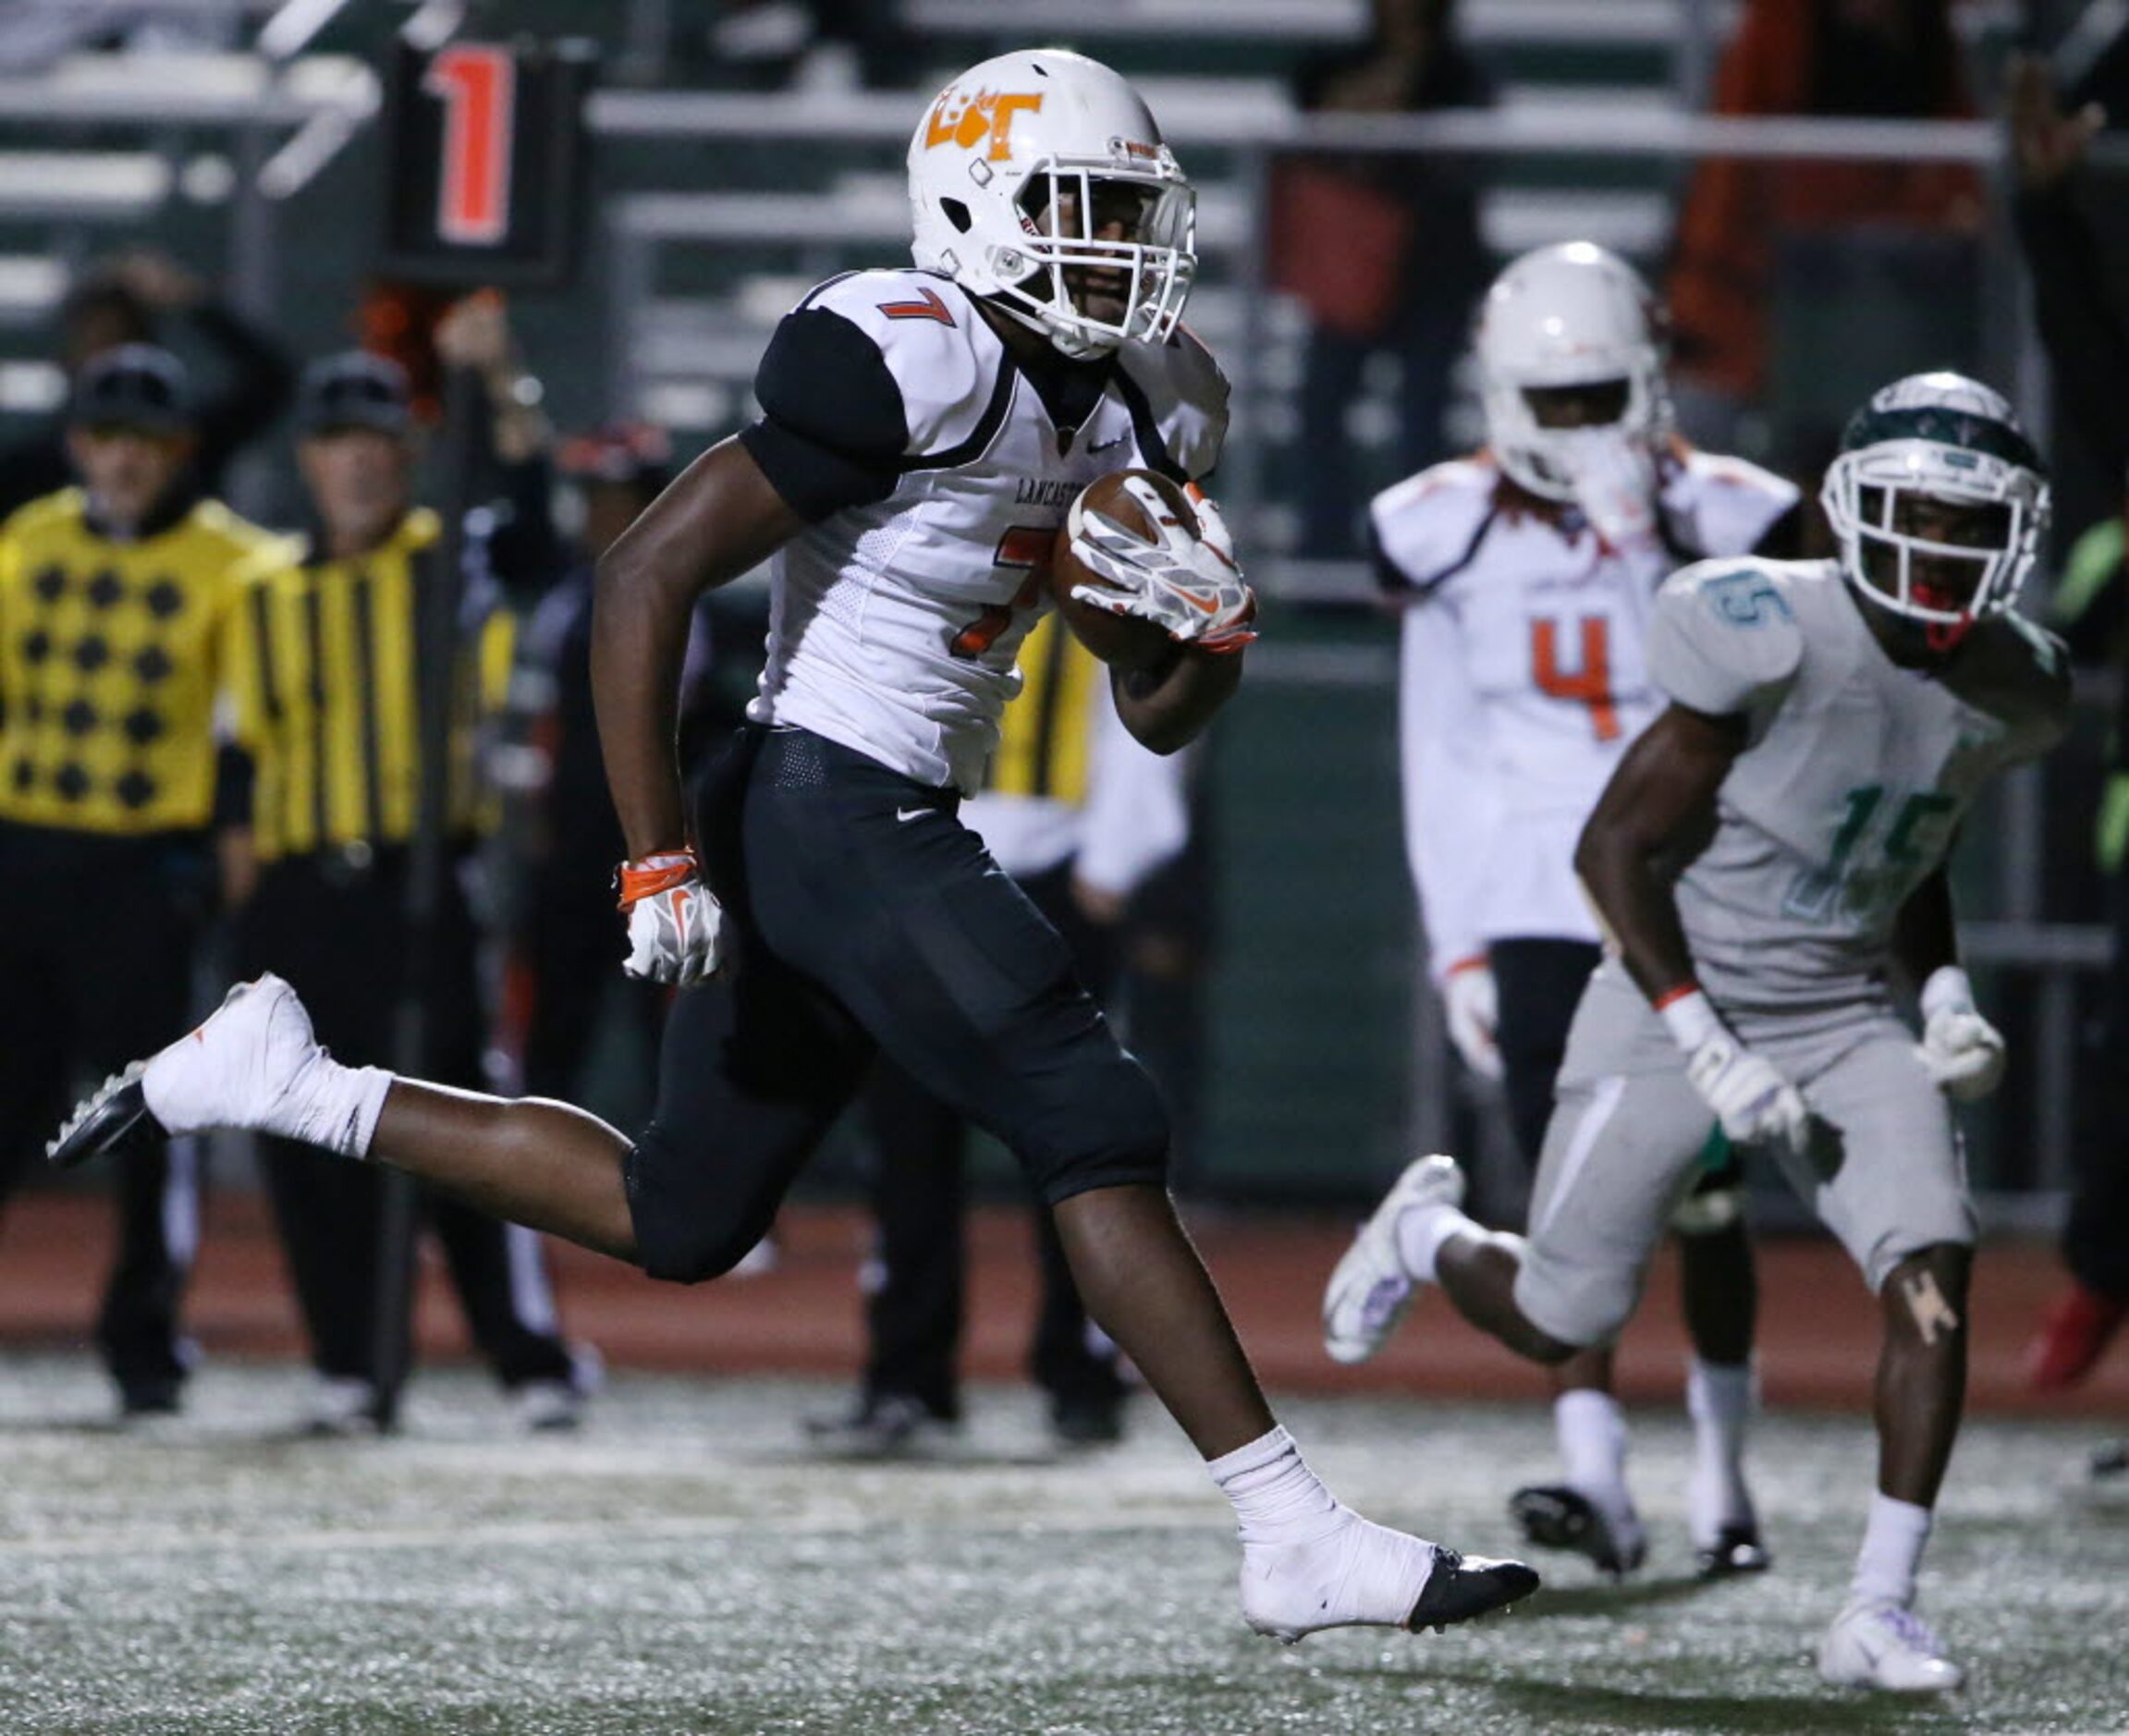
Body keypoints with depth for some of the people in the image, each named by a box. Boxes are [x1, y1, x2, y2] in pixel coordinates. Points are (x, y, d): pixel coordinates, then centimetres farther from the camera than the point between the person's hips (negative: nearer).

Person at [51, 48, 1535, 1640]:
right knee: (1101, 1137, -12)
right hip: (831, 811, -10)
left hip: (900, 834, 10)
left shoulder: (1129, 407, 10)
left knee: (679, 1223, 16)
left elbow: (1159, 718, 17)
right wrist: (661, 866, -19)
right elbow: (649, 578, -18)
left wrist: (1208, 627, -7)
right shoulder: (918, 366, -17)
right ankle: (1297, 1540, -10)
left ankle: (278, 1082, 26)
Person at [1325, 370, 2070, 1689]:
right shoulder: (1778, 640, -23)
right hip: (1682, 1008, -5)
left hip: (1848, 1023, 5)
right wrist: (1707, 1048, -21)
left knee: (1936, 1272, -19)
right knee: (1560, 1323, 6)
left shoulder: (2007, 691, -2)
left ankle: (1882, 1610, -14)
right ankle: (1428, 1230, 43)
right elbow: (1618, 847, -17)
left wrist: (1949, 999, -1)